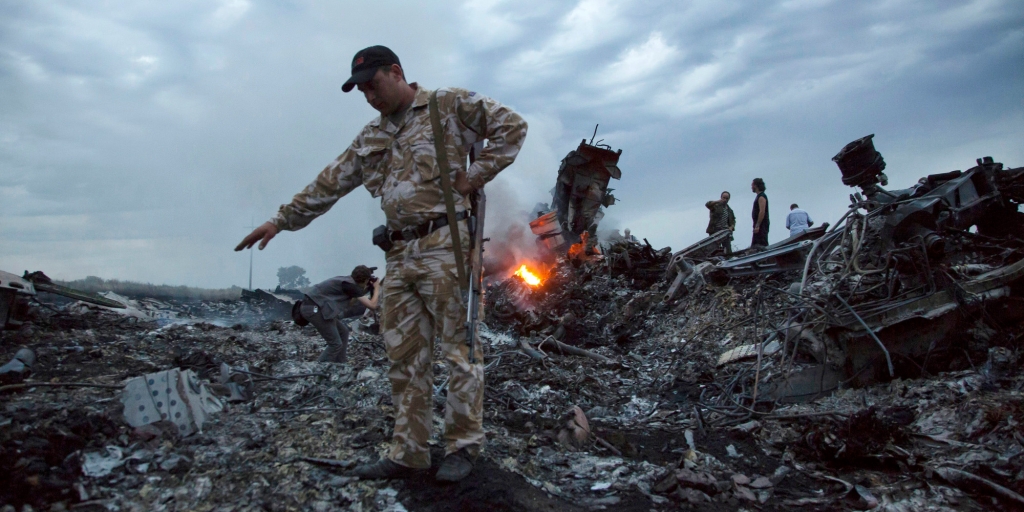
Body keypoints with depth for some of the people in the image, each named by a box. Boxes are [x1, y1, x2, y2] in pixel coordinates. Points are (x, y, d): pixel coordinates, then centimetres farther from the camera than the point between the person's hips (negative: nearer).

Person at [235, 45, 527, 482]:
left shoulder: (449, 106, 4)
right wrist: (281, 220, 23)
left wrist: (475, 176, -7)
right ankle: (407, 454, 14)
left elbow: (511, 125, -2)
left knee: (459, 348, -2)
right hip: (399, 254, 7)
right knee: (405, 356, 7)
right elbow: (330, 183, 24)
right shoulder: (371, 138, 22)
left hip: (443, 246, -6)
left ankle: (463, 446, 9)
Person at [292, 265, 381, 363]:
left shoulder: (348, 281, 14)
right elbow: (372, 305, -13)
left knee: (343, 331, 18)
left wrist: (368, 288, 17)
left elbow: (350, 303, 24)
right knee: (336, 344, -5)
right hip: (313, 308, -10)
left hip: (316, 307, 10)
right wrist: (377, 288, 3)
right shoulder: (350, 285, -13)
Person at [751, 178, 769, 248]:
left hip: (761, 225, -11)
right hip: (760, 225, 11)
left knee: (761, 245, -14)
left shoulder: (761, 197, -12)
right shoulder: (759, 196, 19)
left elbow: (762, 212, -21)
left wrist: (757, 225, -24)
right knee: (754, 246, 10)